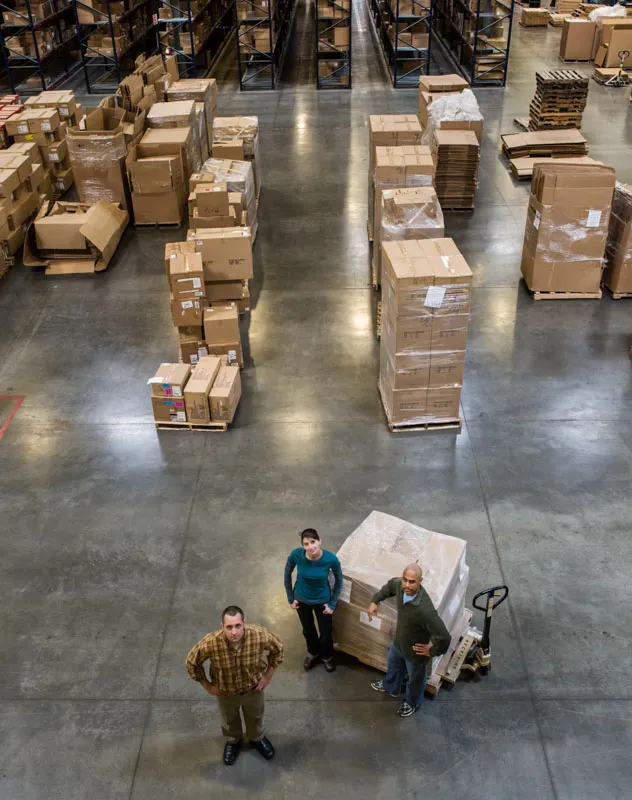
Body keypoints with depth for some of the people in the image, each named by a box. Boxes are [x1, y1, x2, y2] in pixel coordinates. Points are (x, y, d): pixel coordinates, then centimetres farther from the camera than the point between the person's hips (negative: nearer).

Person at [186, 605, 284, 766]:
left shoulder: (260, 636, -36)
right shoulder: (210, 643, -38)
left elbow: (278, 648, -12)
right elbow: (192, 662, -17)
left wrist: (268, 675, -6)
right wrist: (207, 685, -8)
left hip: (253, 687, 1)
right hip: (225, 691, 0)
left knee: (255, 716, 30)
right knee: (229, 719, 29)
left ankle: (257, 738, 63)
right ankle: (233, 741, 62)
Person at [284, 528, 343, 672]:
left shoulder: (331, 559, -32)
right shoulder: (296, 555, -30)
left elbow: (338, 580, -11)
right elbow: (287, 575, -8)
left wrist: (332, 603, -7)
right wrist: (290, 598, -2)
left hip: (322, 600, -1)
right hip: (302, 599, 1)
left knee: (325, 633, 19)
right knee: (308, 630, 26)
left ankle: (327, 656, 53)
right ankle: (313, 653, 58)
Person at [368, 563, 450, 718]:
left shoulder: (425, 610, -45)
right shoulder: (400, 585, -24)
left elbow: (444, 638, -41)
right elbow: (390, 585, 3)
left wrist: (432, 652, -23)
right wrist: (375, 601, 2)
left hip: (415, 651, -6)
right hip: (399, 642, 6)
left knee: (415, 679, 27)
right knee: (393, 665, 36)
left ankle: (412, 703, 58)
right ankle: (390, 687, 68)